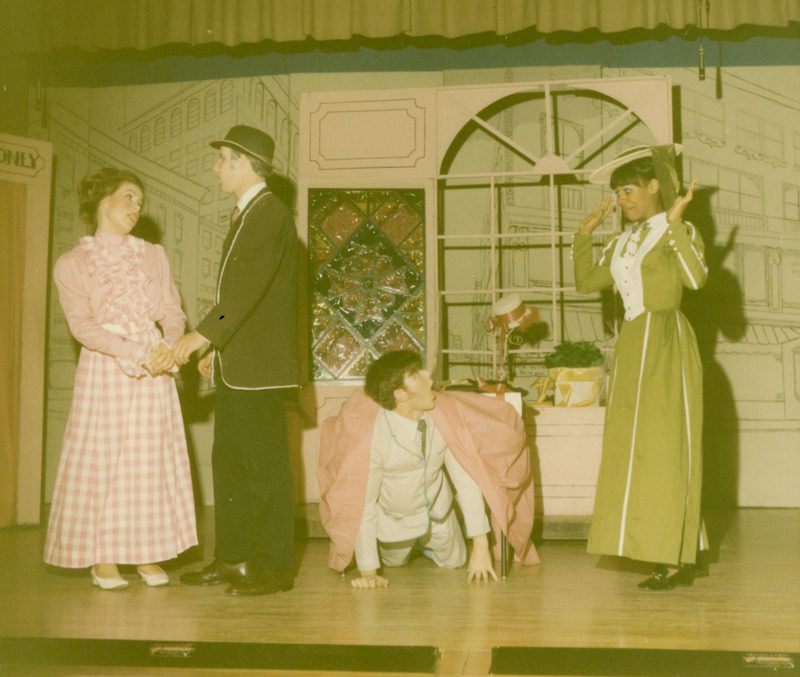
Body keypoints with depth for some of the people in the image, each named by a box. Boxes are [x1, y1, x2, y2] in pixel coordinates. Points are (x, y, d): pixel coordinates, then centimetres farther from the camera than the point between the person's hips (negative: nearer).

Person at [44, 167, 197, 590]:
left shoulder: (153, 256, 14)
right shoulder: (72, 264, 4)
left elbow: (173, 313, 7)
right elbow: (82, 325, -8)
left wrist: (167, 347, -15)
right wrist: (132, 354, -20)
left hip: (155, 371, 3)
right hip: (105, 369, -3)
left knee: (152, 460, 3)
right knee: (102, 460, -2)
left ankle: (147, 554, 10)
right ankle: (102, 559, 7)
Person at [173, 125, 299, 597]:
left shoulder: (270, 212, -12)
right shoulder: (247, 213, 19)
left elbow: (250, 285, -22)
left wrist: (204, 333, -25)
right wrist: (217, 346, 18)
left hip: (260, 364, -10)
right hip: (235, 364, 10)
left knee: (265, 465, -4)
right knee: (229, 461, 13)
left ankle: (275, 566, 3)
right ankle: (233, 558, 22)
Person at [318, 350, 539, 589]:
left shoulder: (444, 414, -27)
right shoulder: (370, 434, -36)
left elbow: (466, 479, -21)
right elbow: (362, 505, -29)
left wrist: (481, 546, -22)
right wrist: (368, 572, -25)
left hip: (437, 512, 3)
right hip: (392, 521, -3)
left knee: (454, 561, 26)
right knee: (394, 562, 26)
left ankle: (423, 543, 53)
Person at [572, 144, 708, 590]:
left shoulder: (678, 232, -4)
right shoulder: (623, 243, 16)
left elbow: (696, 278, -22)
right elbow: (587, 282, 20)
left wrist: (674, 221, -23)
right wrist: (585, 234, 16)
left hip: (666, 346, -7)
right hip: (632, 349, 7)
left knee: (667, 448, -7)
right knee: (633, 451, 6)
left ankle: (678, 558, -1)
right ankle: (667, 556, 13)